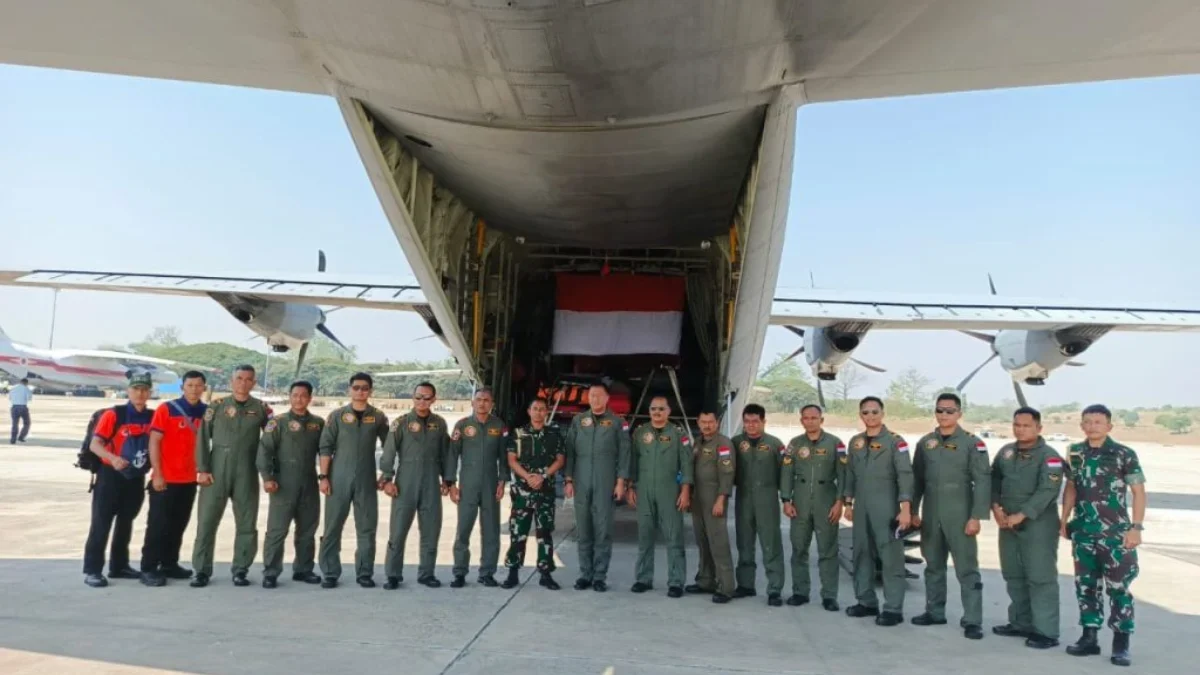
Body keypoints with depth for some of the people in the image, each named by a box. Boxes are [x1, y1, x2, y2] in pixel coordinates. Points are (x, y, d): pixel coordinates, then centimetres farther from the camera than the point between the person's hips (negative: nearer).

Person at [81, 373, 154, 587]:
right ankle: (92, 570, 2)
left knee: (126, 523, 14)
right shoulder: (113, 414, -12)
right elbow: (94, 444, -17)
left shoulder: (153, 417, 2)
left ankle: (119, 566, 25)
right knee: (101, 523, -3)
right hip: (111, 475, -5)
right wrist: (113, 458, -33)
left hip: (136, 478, 5)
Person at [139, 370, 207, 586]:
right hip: (165, 479, -4)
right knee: (158, 525, 0)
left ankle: (169, 564, 23)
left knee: (179, 525, 12)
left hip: (190, 479, 5)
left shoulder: (207, 412, 5)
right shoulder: (166, 409, -7)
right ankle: (148, 568, 7)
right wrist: (157, 474, -12)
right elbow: (154, 442, -8)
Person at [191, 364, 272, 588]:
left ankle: (240, 570, 15)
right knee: (206, 521, 1)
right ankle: (202, 570, 11)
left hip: (247, 473, 1)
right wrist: (202, 469, -5)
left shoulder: (261, 408, 6)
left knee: (247, 524, 4)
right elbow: (203, 438, 2)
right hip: (216, 471, 0)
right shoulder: (217, 406, 6)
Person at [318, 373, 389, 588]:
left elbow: (389, 447, 8)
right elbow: (325, 447, 0)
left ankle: (364, 573, 15)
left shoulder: (378, 417, 5)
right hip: (338, 479, -1)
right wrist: (323, 476, -6)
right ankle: (330, 573, 12)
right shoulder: (337, 415, 2)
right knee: (332, 527, 3)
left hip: (366, 480, 1)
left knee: (367, 528, 5)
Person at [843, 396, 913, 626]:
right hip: (862, 508, 6)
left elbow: (905, 476, -11)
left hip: (886, 508, -6)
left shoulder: (895, 441, -5)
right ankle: (866, 602, 21)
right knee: (862, 554, 10)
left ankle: (893, 609, 1)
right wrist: (848, 503, 13)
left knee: (891, 558, -4)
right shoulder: (855, 442, 12)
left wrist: (905, 509, -19)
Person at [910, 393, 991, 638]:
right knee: (933, 566, 13)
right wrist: (913, 511, 8)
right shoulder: (925, 443, 8)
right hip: (930, 516, 4)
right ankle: (935, 612, 25)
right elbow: (917, 479, 11)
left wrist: (976, 516, -14)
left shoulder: (973, 443, -4)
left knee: (967, 569, -1)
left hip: (960, 517, -4)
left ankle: (972, 621, 5)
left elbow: (982, 482, -8)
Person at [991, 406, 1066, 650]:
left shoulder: (1049, 456, -9)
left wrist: (1021, 515, -21)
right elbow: (994, 480, 12)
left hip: (1038, 525, -7)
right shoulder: (1006, 452, 11)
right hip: (1008, 524, 7)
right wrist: (996, 507, -4)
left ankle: (1046, 631, 2)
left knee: (1041, 578, -5)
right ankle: (1020, 623, 25)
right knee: (1013, 576, 13)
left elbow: (1047, 491, -18)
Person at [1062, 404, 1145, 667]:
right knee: (1085, 585, 10)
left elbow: (1139, 491, -6)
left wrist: (1136, 527, -12)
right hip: (1083, 533, 4)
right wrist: (1064, 521, 11)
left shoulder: (1124, 454, -7)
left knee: (1118, 588, 0)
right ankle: (1089, 637, 20)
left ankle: (1121, 644, 10)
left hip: (1115, 534, -4)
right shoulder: (1075, 453, 6)